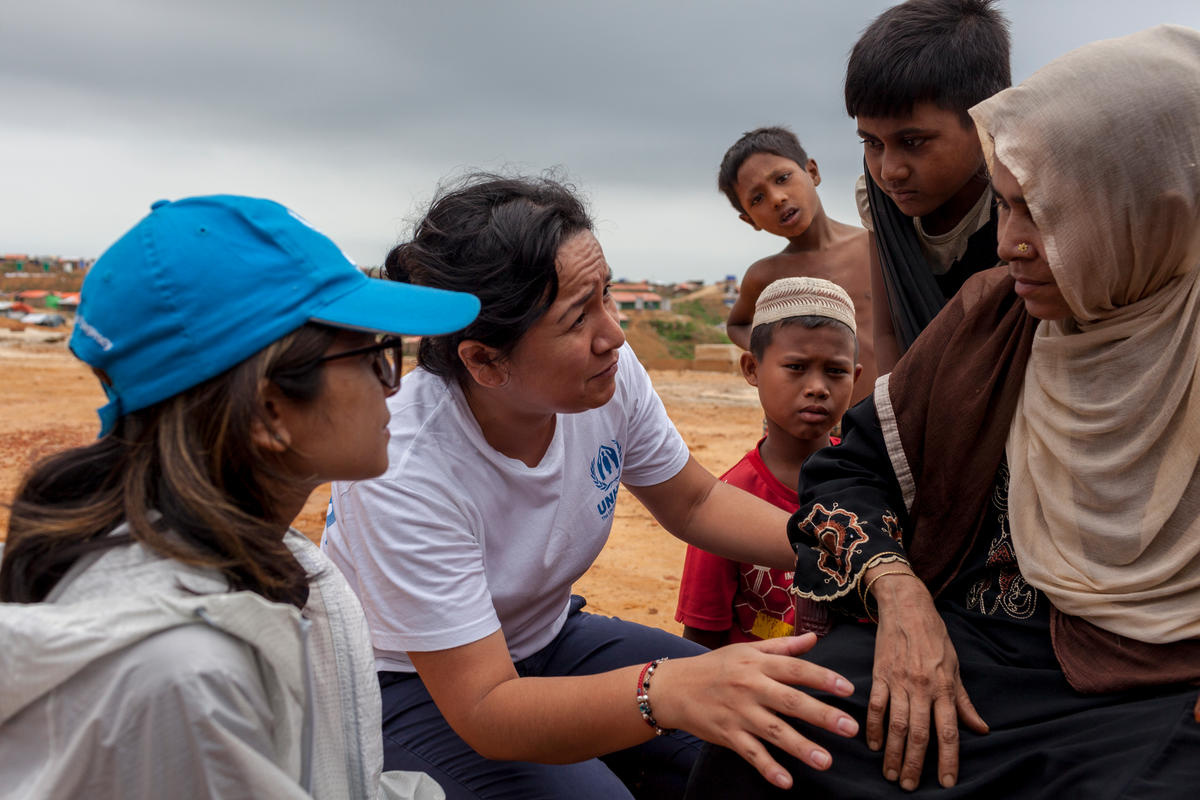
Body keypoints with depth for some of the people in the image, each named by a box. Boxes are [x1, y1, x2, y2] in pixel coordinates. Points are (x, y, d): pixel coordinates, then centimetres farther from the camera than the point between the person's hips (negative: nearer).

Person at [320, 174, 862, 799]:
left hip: (545, 638, 5)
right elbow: (483, 711, -32)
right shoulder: (400, 472, -34)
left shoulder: (610, 376, -18)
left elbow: (694, 503, 2)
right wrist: (666, 690, -48)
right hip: (414, 689, -5)